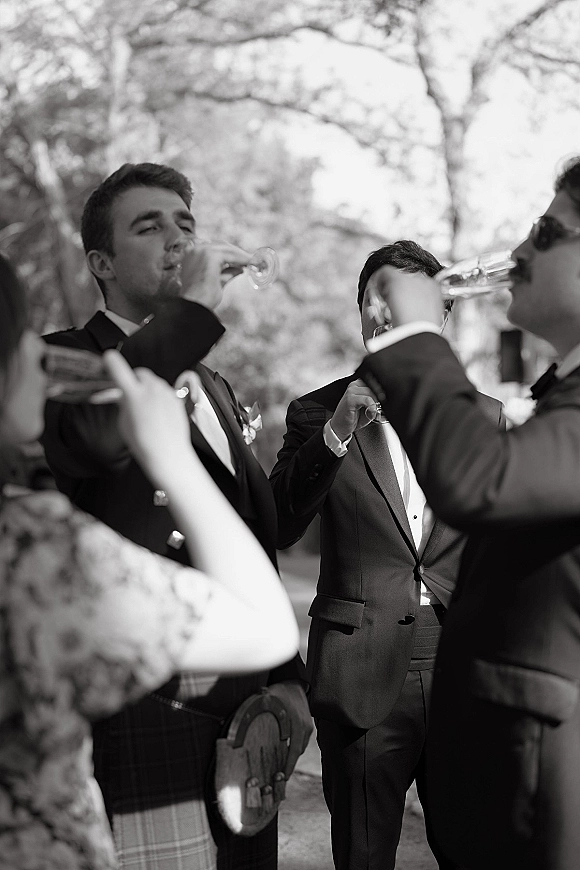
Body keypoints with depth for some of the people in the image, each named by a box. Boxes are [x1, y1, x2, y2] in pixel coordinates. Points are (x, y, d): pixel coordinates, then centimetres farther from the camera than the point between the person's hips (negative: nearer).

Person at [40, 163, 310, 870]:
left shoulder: (214, 388, 19)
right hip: (141, 725, -6)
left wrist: (286, 677, 15)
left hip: (243, 715, 7)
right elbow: (91, 436, -29)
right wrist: (191, 307, -21)